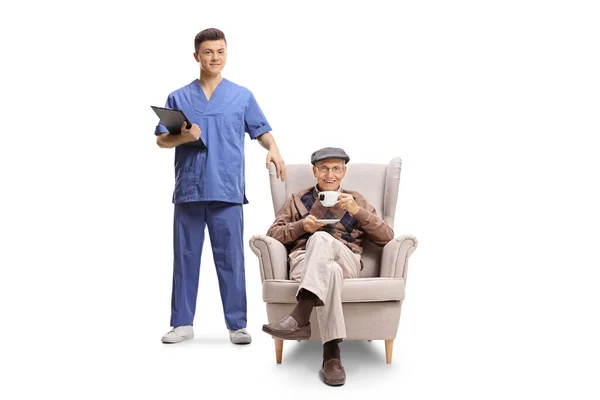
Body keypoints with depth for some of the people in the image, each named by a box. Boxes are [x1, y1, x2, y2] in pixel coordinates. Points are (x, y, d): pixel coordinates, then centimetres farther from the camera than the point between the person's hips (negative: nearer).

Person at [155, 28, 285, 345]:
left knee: (231, 259, 0)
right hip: (188, 190, 1)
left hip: (227, 191, -1)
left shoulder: (242, 96, 8)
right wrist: (182, 138, -13)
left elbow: (261, 131, 9)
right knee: (185, 258, 7)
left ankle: (236, 324, 9)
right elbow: (161, 140, 8)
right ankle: (183, 322, 16)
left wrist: (273, 149, -13)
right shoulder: (178, 98, 9)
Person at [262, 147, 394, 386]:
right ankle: (331, 355, -49)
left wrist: (357, 210, -1)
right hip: (304, 262, 0)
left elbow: (387, 237, 13)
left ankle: (300, 317, -52)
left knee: (322, 239, -37)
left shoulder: (355, 200, 24)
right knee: (329, 270, -40)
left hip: (346, 263, 0)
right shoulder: (298, 199, 26)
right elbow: (273, 234, 18)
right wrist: (301, 226, -2)